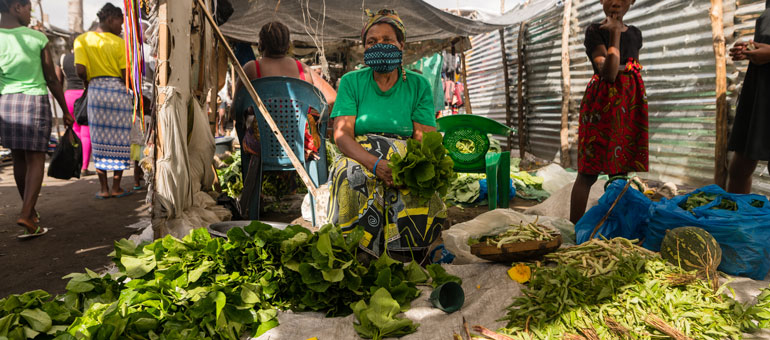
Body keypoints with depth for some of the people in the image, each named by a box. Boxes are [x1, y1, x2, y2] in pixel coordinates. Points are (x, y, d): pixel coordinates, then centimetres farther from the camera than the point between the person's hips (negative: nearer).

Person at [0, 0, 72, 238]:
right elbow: (51, 80, -1)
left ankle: (30, 211, 27)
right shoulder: (38, 39, -5)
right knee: (35, 160, 0)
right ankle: (26, 214, -14)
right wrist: (65, 111, 8)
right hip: (35, 101, -3)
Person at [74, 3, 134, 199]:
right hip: (119, 90, -2)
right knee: (120, 139, 6)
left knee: (100, 140, 8)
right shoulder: (119, 43, -3)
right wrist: (132, 94, 10)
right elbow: (126, 75, -6)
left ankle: (104, 189, 10)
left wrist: (88, 84, 13)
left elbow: (80, 69, -7)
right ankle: (116, 188, 10)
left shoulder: (82, 40, 4)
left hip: (96, 89, 3)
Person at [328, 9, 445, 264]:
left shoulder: (418, 85, 9)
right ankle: (362, 261, -27)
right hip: (358, 158, 0)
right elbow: (341, 134, -5)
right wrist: (376, 164, -24)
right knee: (354, 177, -35)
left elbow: (425, 138, -1)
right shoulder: (351, 82, 8)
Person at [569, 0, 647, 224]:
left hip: (629, 106, 6)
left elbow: (636, 74, 20)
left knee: (621, 170, 8)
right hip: (602, 103, -6)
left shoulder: (635, 34, 14)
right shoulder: (594, 31, -5)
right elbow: (609, 73, -18)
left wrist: (640, 110, 18)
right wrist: (615, 32, -16)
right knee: (588, 172, -5)